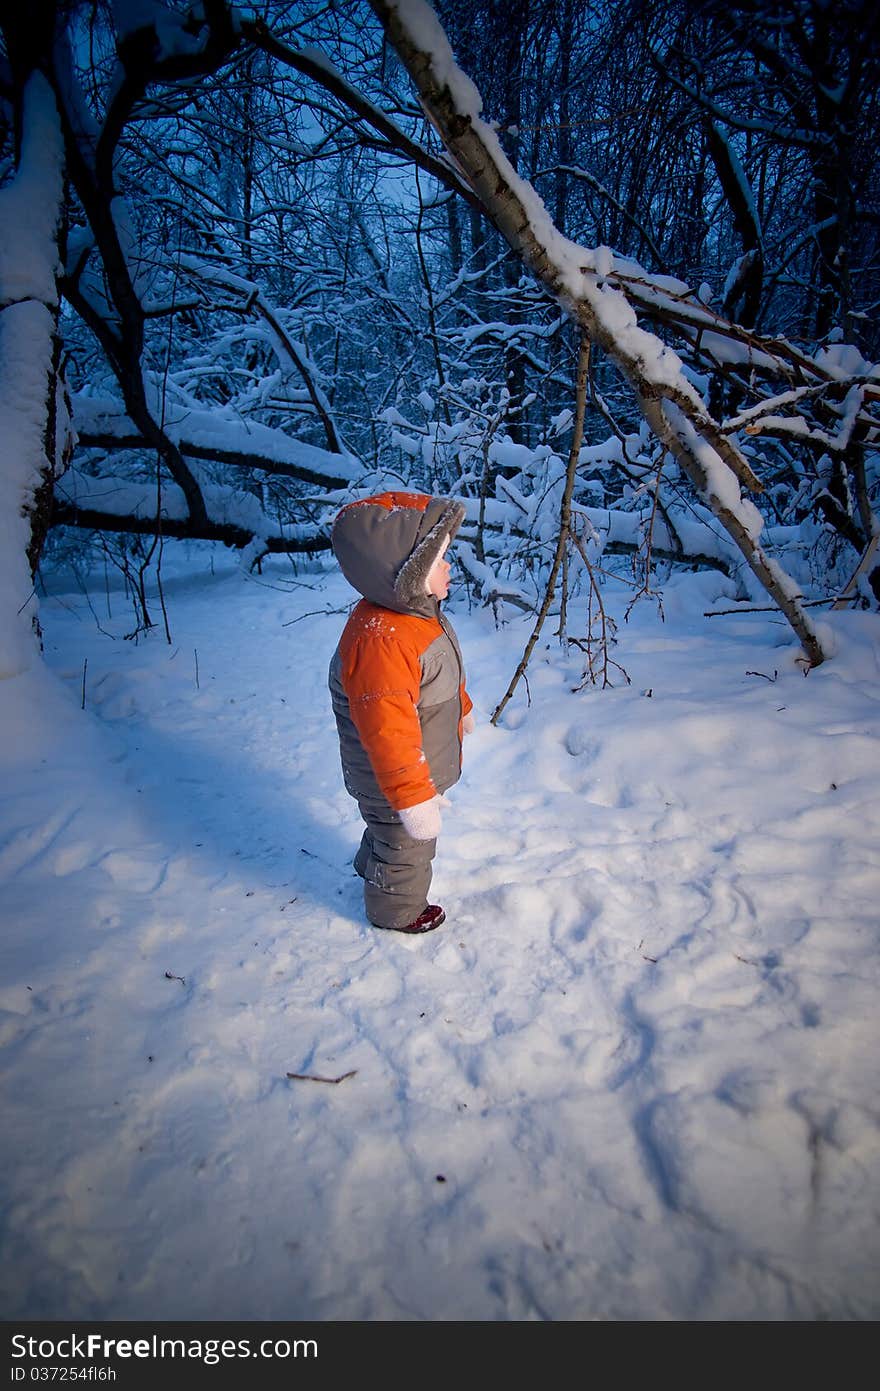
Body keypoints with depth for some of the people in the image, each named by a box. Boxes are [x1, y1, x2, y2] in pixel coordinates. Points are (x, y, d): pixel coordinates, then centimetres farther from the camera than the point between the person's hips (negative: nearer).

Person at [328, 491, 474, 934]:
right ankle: (398, 910, 45)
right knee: (405, 844, 17)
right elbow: (388, 734, -38)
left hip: (421, 764, 9)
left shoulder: (418, 610, -4)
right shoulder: (378, 642, -39)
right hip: (394, 780, -9)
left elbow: (445, 672, 15)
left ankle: (371, 868, 63)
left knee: (390, 832, 34)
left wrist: (461, 707, 29)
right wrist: (413, 798, -34)